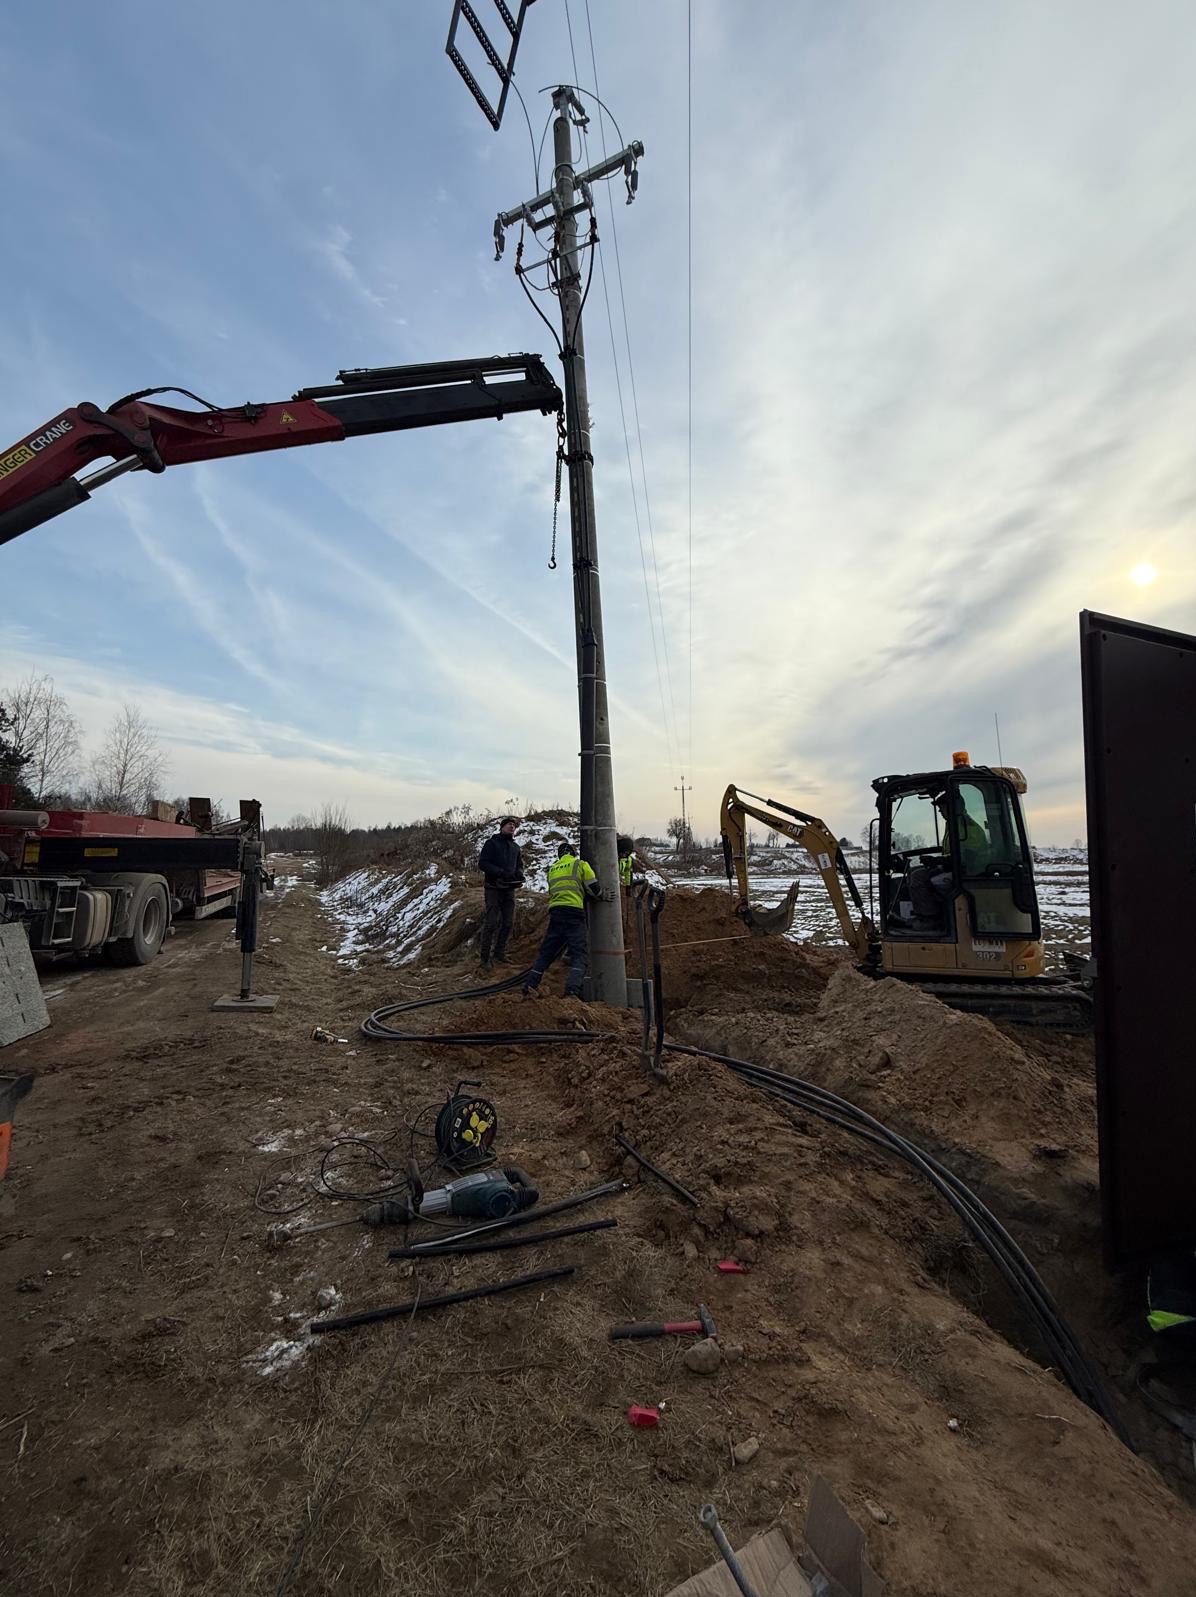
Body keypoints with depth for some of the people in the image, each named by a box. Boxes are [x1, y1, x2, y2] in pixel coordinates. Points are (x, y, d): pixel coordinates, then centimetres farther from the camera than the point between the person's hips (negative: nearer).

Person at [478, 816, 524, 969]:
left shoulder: (516, 847, 16)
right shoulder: (491, 843, -1)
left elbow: (519, 864, 22)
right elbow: (482, 863, -10)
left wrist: (519, 873, -3)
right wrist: (501, 873, -21)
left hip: (509, 889, 6)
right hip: (494, 889, -6)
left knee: (507, 923, 6)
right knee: (491, 922, -8)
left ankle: (499, 954, 18)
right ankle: (485, 958, -3)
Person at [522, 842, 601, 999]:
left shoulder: (552, 869, 25)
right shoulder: (580, 864, 10)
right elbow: (594, 888, 5)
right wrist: (601, 895, 28)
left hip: (555, 911, 5)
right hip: (574, 912, -5)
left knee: (546, 952, 12)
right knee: (579, 954, -6)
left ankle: (529, 988, 6)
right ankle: (572, 991, -24)